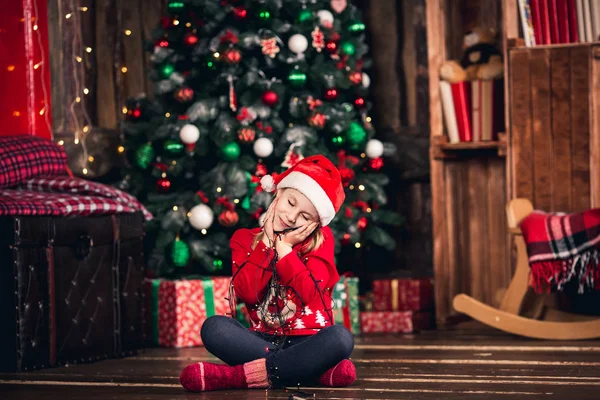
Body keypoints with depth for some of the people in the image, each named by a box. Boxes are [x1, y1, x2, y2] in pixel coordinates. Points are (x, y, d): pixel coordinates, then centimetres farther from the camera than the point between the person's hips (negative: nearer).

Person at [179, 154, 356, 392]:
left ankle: (241, 375, -31)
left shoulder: (321, 240, 4)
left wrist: (284, 248, -9)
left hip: (307, 341, -1)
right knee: (213, 327, -28)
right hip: (264, 341, 1)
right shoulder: (245, 238, 7)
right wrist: (267, 242, -8)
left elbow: (310, 294, -10)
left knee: (340, 337, -35)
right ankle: (316, 370, -29)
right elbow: (247, 292, -9)